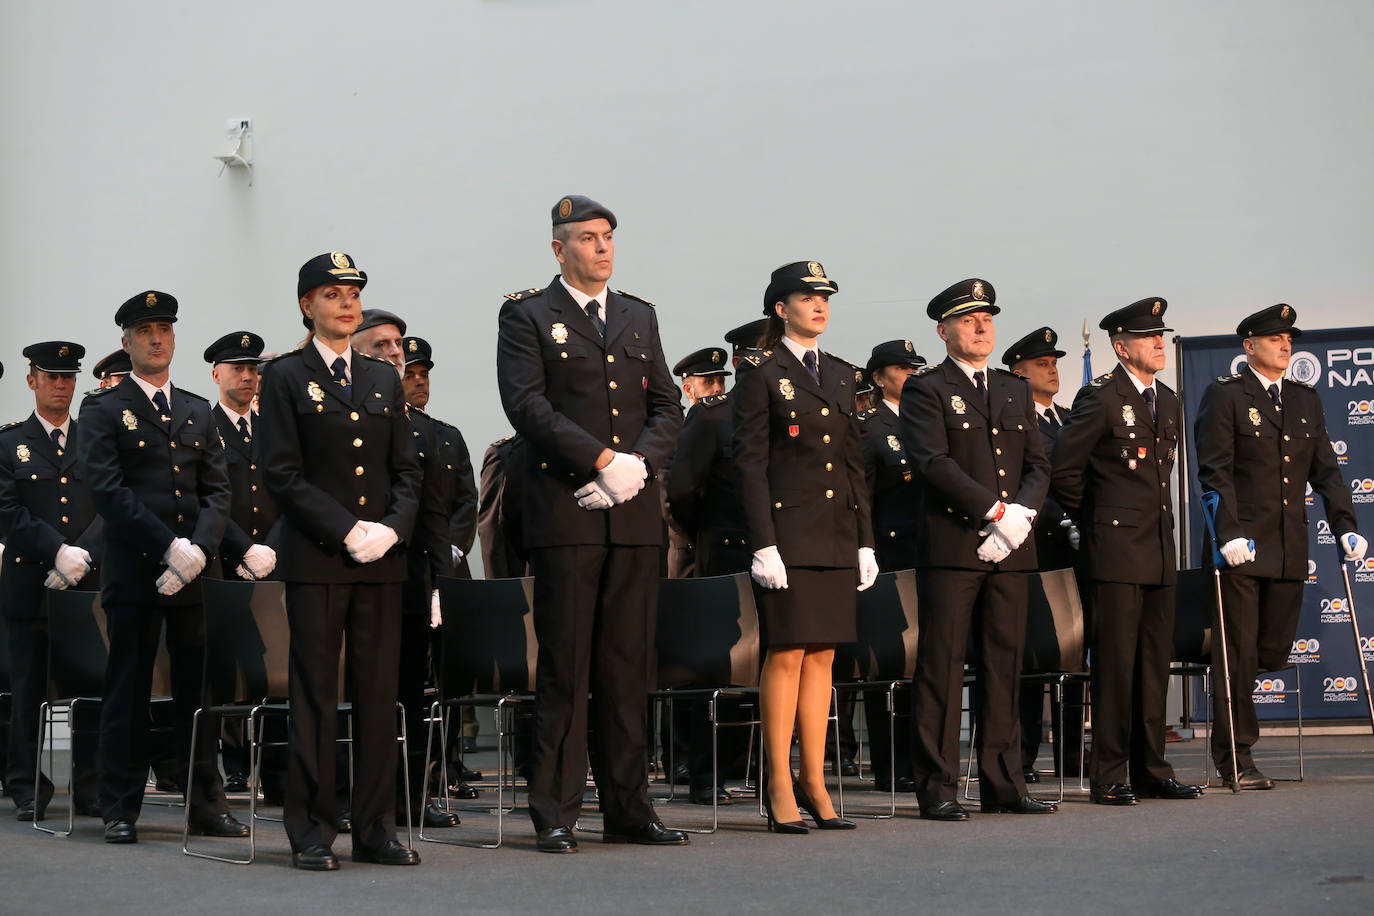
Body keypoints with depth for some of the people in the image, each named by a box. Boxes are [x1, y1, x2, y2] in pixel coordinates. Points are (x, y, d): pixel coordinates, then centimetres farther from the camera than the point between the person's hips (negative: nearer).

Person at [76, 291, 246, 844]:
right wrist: (170, 546, -15)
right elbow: (107, 488, -9)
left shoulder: (198, 412, 17)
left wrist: (198, 549, -8)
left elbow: (217, 491, 10)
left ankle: (206, 803, 11)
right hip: (133, 571, -4)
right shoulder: (102, 409, 2)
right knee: (128, 691, 0)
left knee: (200, 689, 5)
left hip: (196, 571, 4)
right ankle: (120, 809, 8)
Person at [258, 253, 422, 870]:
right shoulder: (285, 377, 1)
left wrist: (392, 528, -6)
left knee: (379, 693, 4)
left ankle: (375, 830, 10)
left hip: (381, 561, 4)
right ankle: (312, 833, 5)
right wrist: (347, 530, -14)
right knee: (315, 694, -2)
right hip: (316, 558, -4)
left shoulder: (384, 379, 15)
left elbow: (407, 470, 12)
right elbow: (284, 475, -6)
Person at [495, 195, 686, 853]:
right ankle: (556, 813, 3)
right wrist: (601, 460, -16)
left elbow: (667, 406, 13)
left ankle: (627, 809, 13)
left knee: (627, 667, 7)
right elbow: (526, 404, -9)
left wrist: (637, 465, -6)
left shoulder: (639, 317, 19)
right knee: (564, 667, -3)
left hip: (635, 516, 5)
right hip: (565, 513, -4)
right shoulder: (527, 315, 3)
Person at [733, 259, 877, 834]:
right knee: (786, 654, -6)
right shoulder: (761, 376, -2)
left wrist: (865, 541, 12)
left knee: (822, 656, 6)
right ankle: (780, 788, 0)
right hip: (787, 530, -6)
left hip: (836, 534, 6)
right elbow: (750, 464, -7)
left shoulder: (840, 375, 16)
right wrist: (763, 544, -14)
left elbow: (854, 462, 17)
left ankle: (815, 784, 11)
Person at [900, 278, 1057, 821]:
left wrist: (1021, 513, -6)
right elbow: (933, 462, -12)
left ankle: (1003, 785, 12)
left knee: (1005, 664, 7)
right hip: (950, 546, -6)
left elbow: (1038, 466, 14)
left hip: (1009, 549, 6)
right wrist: (996, 511, -16)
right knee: (942, 664, -5)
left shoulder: (1015, 391, 19)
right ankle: (936, 787, -1)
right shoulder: (925, 389, 0)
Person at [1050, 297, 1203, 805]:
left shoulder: (1169, 402, 15)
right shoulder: (1100, 398, -8)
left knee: (1155, 663, 9)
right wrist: (1095, 520, 2)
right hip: (1115, 552, -7)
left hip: (1160, 552, 7)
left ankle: (1151, 771, 15)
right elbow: (1063, 470, -7)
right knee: (1115, 663, -6)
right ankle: (1110, 776, 0)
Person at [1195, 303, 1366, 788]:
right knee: (1238, 653, -2)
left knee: (1273, 652, 4)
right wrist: (1229, 533, -18)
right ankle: (1234, 756, 4)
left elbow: (1325, 469, 14)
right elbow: (1215, 471, -9)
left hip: (1289, 548, 6)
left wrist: (1345, 525, 2)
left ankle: (1227, 698, 29)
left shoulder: (1306, 399, 16)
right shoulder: (1224, 394, -2)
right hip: (1241, 547, -5)